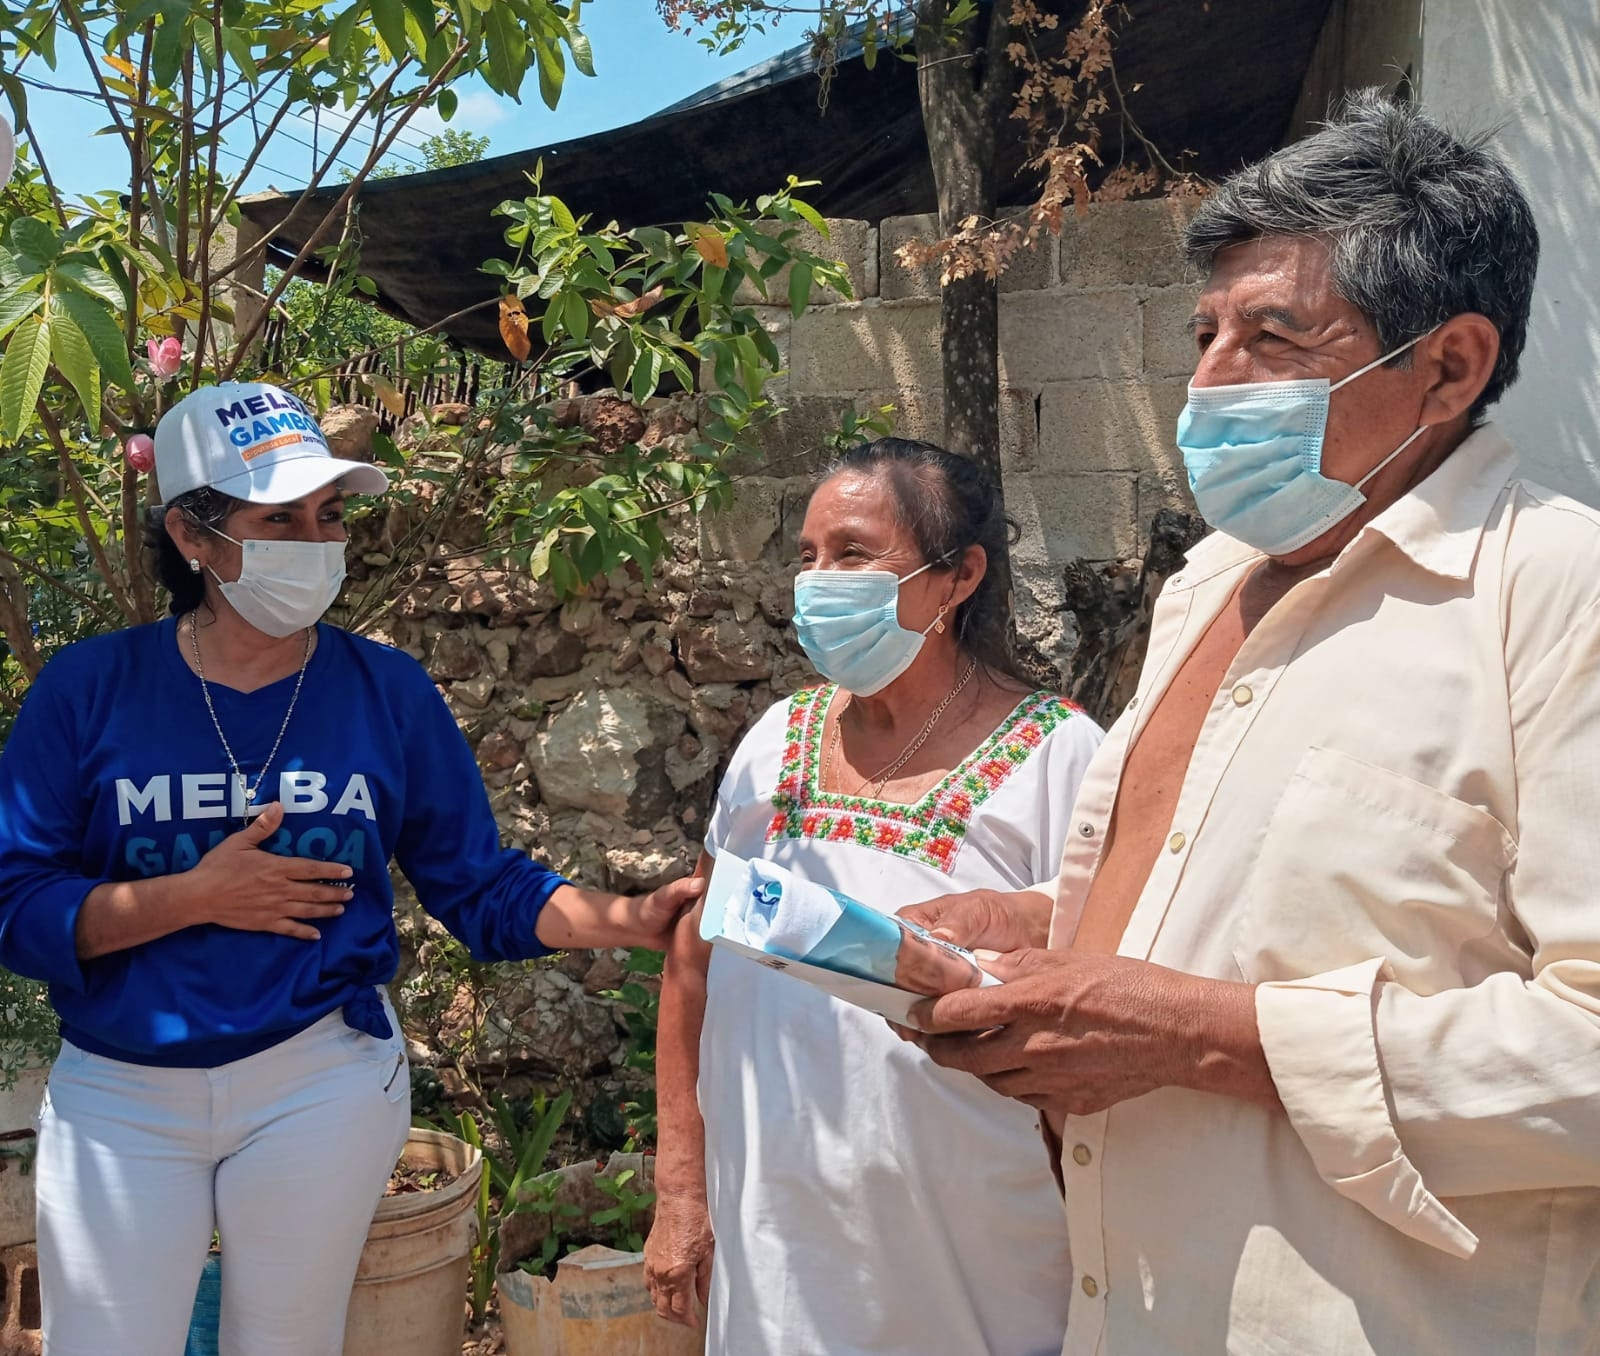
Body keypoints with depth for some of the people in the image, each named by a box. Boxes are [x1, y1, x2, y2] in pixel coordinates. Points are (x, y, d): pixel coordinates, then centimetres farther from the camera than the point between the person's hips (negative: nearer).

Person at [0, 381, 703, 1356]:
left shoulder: (386, 690, -5)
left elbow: (484, 891, -3)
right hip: (120, 1096, 0)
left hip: (323, 1084, 1)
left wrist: (636, 919, -17)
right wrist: (196, 895, -20)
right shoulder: (91, 688, -8)